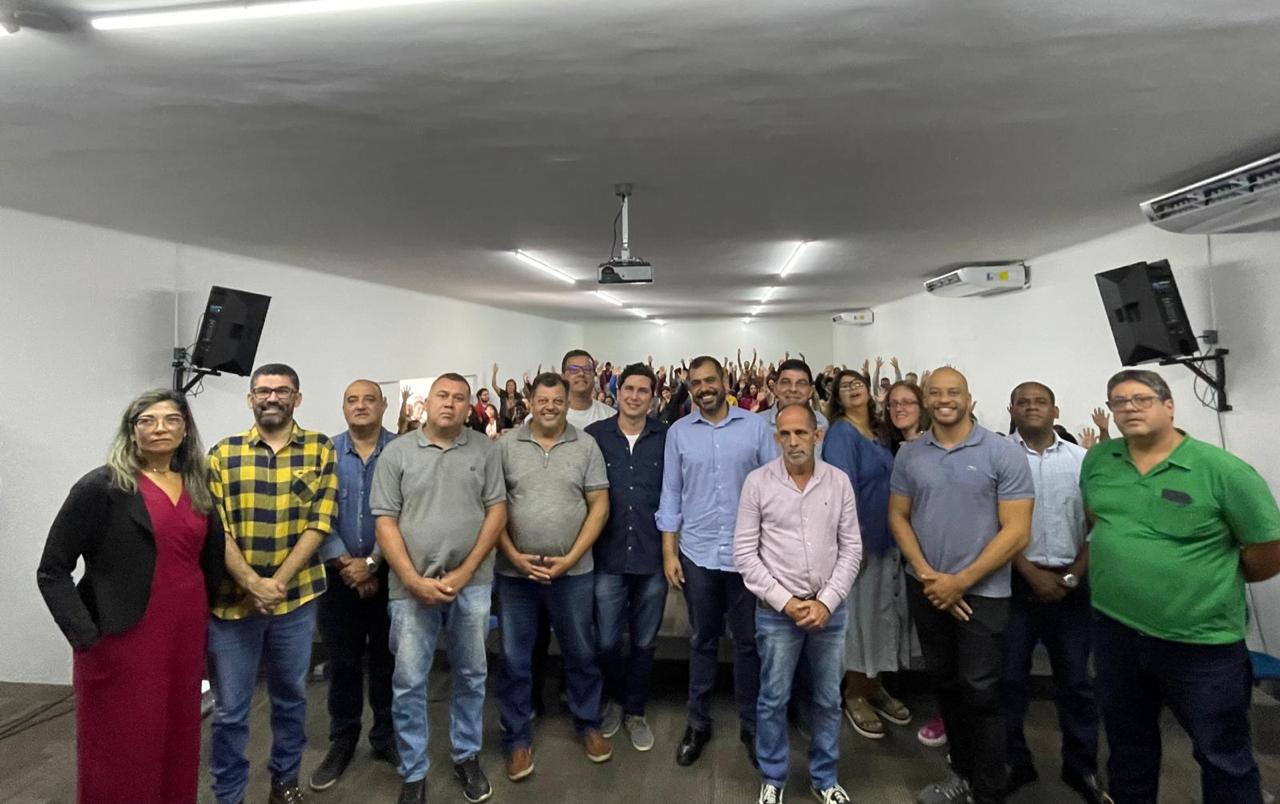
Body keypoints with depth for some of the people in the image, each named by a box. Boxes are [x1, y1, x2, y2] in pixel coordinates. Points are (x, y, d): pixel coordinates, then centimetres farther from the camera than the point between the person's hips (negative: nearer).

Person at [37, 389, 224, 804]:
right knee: (121, 756, 7)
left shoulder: (197, 488, 8)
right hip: (124, 642, -5)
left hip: (185, 638, 5)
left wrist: (204, 619, 9)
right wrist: (86, 636, -12)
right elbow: (52, 571, -7)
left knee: (178, 747, 15)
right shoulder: (101, 487, -8)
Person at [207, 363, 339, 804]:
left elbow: (319, 523, -6)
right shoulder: (223, 453, 0)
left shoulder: (320, 449, -1)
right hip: (232, 597, 0)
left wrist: (278, 582, -13)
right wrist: (252, 584, -15)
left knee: (290, 696, 17)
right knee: (229, 709, 9)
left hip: (296, 596, 1)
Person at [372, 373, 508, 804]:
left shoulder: (485, 450, 2)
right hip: (412, 586, -1)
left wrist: (464, 573, -9)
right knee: (408, 683, 7)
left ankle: (467, 756, 34)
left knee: (471, 675, 14)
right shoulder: (397, 452, 0)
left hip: (472, 583, 1)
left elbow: (497, 512, -1)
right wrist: (414, 580, -11)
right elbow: (385, 521, -3)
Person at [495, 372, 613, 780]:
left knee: (580, 653, 14)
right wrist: (514, 556, -9)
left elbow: (599, 505, -2)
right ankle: (518, 737, 27)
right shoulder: (505, 445, -2)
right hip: (515, 570, 0)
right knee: (514, 659, 10)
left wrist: (571, 559, -9)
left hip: (573, 571, 0)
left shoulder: (586, 446, -1)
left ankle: (588, 724, 35)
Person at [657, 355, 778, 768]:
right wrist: (669, 551, 0)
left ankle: (751, 725, 27)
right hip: (697, 552, 1)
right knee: (702, 641, 14)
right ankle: (698, 723, 28)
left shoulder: (756, 426, -2)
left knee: (748, 641, 11)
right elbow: (671, 493, 4)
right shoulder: (678, 432, 2)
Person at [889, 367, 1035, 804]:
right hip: (925, 588, 4)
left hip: (981, 591, -4)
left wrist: (960, 582, -15)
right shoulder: (909, 454, 2)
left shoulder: (1004, 453, -10)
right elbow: (898, 517, 6)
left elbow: (1016, 532, -12)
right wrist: (926, 574, -8)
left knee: (980, 691, 1)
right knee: (945, 682, 16)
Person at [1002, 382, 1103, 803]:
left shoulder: (1081, 459, 4)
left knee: (1075, 679, 11)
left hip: (1070, 584, 2)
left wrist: (1071, 577, -4)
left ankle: (1081, 766, 28)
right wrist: (1033, 574, -10)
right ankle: (1013, 763, 22)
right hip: (1013, 580, -2)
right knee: (1009, 677, 6)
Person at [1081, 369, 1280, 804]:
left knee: (1223, 756, 14)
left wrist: (1213, 580, 3)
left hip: (1203, 641, -4)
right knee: (1127, 740, 23)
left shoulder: (1223, 470, -14)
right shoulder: (1097, 460, -1)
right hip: (1115, 630, 4)